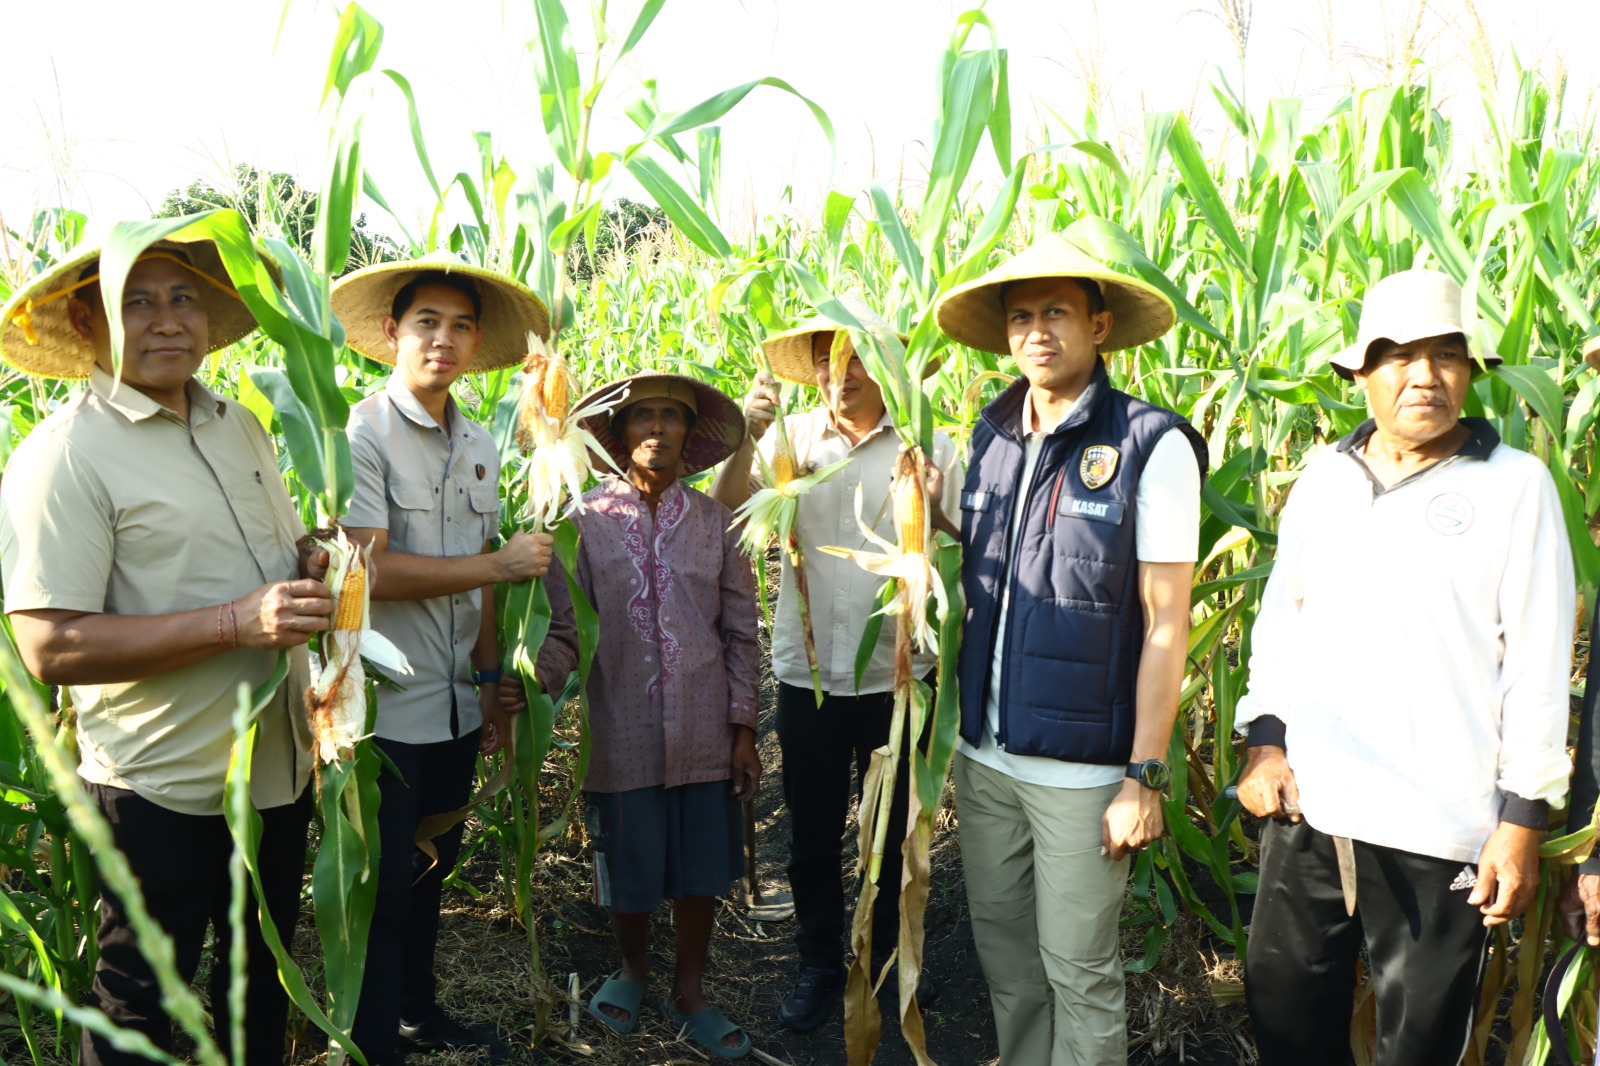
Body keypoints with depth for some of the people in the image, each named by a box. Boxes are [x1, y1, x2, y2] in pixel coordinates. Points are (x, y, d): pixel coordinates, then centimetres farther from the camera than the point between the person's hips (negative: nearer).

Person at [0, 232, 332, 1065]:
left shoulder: (242, 427, 6)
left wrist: (319, 568, -4)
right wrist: (236, 622, -28)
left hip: (278, 768, 7)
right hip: (162, 790, -6)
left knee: (261, 969, 24)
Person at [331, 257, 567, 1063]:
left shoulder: (480, 447, 9)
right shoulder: (362, 435, -12)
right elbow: (369, 570, -21)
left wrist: (492, 678, 11)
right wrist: (504, 564, -18)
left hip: (456, 708, 7)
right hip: (385, 713, -6)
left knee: (430, 874, 20)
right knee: (385, 889, 7)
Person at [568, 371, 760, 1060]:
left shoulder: (713, 520, 4)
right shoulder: (586, 520, -1)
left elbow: (740, 632, 5)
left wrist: (744, 729, 3)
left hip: (705, 733, 2)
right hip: (623, 733, -1)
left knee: (702, 871, 11)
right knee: (628, 873, 12)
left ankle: (689, 995, 33)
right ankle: (633, 969, 41)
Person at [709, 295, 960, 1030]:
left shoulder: (930, 447, -4)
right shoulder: (791, 438, -2)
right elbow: (726, 518, -11)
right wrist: (749, 436, -22)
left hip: (900, 674, 0)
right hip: (808, 675, 1)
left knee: (895, 830, 17)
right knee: (812, 834, 15)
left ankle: (892, 958, 40)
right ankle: (819, 965, 35)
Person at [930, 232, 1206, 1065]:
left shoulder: (1151, 446, -10)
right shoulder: (989, 440, 6)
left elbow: (1165, 623, -11)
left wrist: (1145, 779, -12)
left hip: (1083, 768, -5)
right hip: (984, 756, 5)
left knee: (1078, 970, 7)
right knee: (1003, 951, 18)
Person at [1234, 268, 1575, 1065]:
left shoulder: (1516, 484, -4)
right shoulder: (1324, 478, 8)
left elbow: (1539, 666, -4)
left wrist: (1522, 820, -5)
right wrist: (1264, 740, 5)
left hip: (1439, 830, -3)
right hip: (1307, 811, 4)